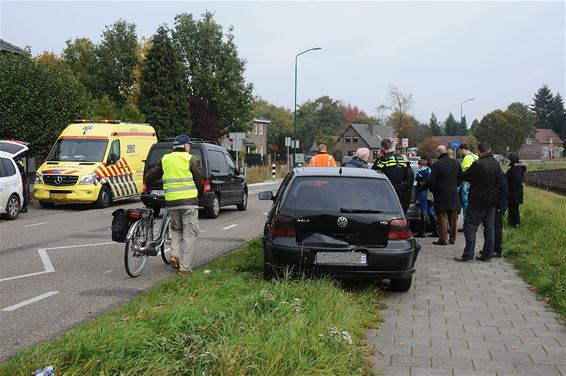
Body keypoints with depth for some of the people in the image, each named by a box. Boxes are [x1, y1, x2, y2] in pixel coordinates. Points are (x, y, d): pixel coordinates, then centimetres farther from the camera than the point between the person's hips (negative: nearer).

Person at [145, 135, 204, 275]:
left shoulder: (165, 160, 11)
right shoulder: (191, 160, -2)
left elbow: (149, 177, 16)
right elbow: (199, 181, -1)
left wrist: (146, 183, 37)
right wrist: (199, 194, 17)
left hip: (171, 202, 4)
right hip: (189, 201, -4)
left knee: (176, 230, 23)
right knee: (189, 234, 1)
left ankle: (175, 255, 2)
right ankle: (184, 267, -1)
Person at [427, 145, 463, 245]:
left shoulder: (437, 164, -14)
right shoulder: (456, 163, 4)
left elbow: (431, 181, -11)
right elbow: (460, 178, 12)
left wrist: (432, 190, 6)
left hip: (441, 195, -5)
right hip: (454, 195, 5)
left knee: (442, 218, 0)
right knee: (453, 218, 12)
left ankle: (443, 239, 1)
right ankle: (452, 238, 19)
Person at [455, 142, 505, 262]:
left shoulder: (478, 164, -19)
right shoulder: (496, 164, 3)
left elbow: (465, 176, -7)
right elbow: (500, 181, 11)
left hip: (477, 201, -7)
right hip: (492, 201, 7)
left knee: (470, 227, -2)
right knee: (489, 228, 11)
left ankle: (468, 254, -4)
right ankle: (487, 254, 14)